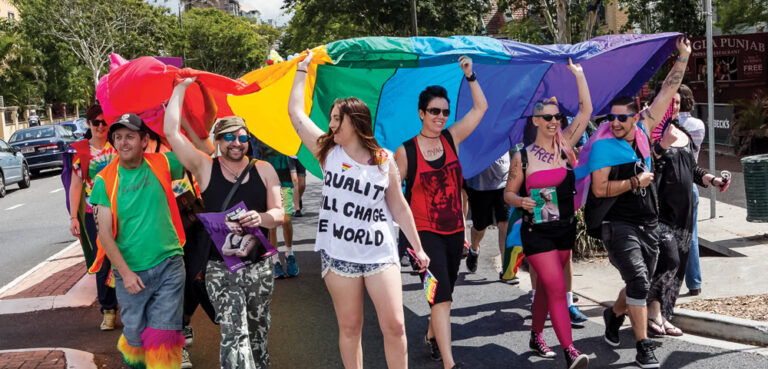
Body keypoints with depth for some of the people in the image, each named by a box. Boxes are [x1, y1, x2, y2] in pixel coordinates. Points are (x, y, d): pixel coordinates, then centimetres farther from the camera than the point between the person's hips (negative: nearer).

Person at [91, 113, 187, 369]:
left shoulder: (161, 164, 0)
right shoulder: (104, 181, -3)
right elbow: (104, 233, -6)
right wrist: (125, 272, -12)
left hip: (168, 264, 0)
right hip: (130, 272, 0)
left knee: (164, 332, -2)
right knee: (135, 330, 14)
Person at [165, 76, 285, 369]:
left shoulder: (264, 170, 4)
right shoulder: (205, 168, -2)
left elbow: (279, 214, 2)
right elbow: (171, 132, -10)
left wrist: (261, 218, -22)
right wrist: (181, 87, -4)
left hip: (259, 266, 3)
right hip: (221, 269, -3)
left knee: (258, 332, 17)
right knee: (234, 335, -12)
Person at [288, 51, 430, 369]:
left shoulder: (385, 160, 1)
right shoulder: (328, 151, 3)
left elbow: (399, 208, 8)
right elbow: (295, 112, 2)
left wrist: (417, 248, 9)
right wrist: (302, 69, 6)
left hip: (381, 253, -1)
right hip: (339, 255, 1)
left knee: (394, 325, -2)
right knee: (349, 327, 8)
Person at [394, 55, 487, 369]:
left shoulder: (451, 139, 1)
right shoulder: (405, 152, -10)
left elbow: (481, 107, 6)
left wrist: (470, 76, -1)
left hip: (454, 230, 5)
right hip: (425, 232, -5)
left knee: (444, 293, 18)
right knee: (442, 296, -13)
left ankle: (432, 336, 42)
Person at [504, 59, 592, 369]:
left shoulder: (565, 145, 3)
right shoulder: (523, 157, -5)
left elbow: (586, 111, 1)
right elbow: (508, 193, 3)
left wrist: (578, 74, -3)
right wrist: (521, 201, -19)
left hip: (565, 229, 4)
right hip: (536, 231, -4)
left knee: (546, 287, 16)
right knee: (557, 288, -11)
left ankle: (536, 338, 33)